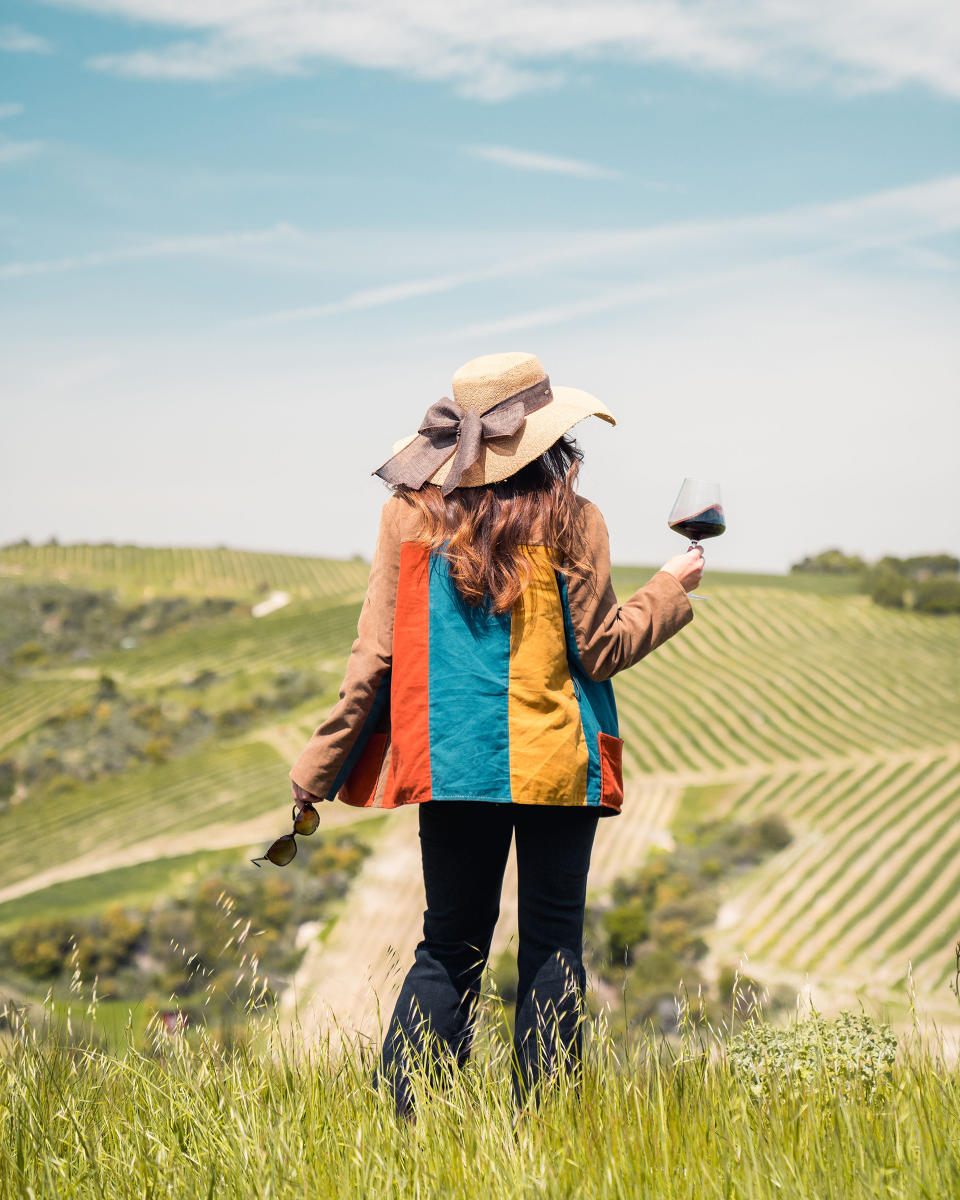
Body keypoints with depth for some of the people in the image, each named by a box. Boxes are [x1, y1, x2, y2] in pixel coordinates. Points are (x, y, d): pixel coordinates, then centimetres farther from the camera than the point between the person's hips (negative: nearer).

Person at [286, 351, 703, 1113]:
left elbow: (375, 655, 1)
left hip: (455, 762, 3)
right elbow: (600, 649, -1)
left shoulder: (410, 515, 2)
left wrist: (318, 773, 7)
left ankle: (401, 1117, 3)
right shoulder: (570, 521, -5)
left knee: (451, 944, 11)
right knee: (552, 942, 6)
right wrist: (670, 591, 15)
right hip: (559, 763, -2)